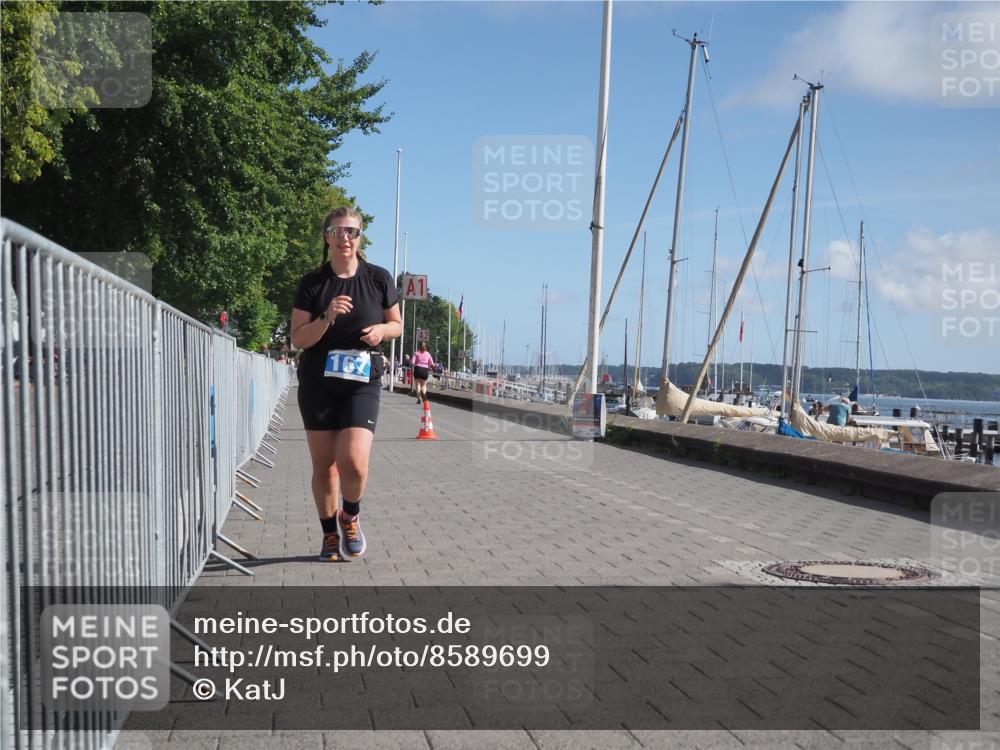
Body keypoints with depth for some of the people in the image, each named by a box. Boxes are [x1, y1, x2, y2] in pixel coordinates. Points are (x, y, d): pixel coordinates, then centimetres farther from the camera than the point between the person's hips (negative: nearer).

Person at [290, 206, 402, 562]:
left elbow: (397, 324, 13)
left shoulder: (378, 278, 1)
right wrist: (327, 317, -19)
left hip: (362, 382, -1)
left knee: (354, 461, -17)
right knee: (324, 465, 6)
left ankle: (350, 517, 15)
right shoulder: (312, 283, -1)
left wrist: (381, 329, -9)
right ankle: (330, 534, 26)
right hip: (317, 382, 1)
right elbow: (298, 339, -3)